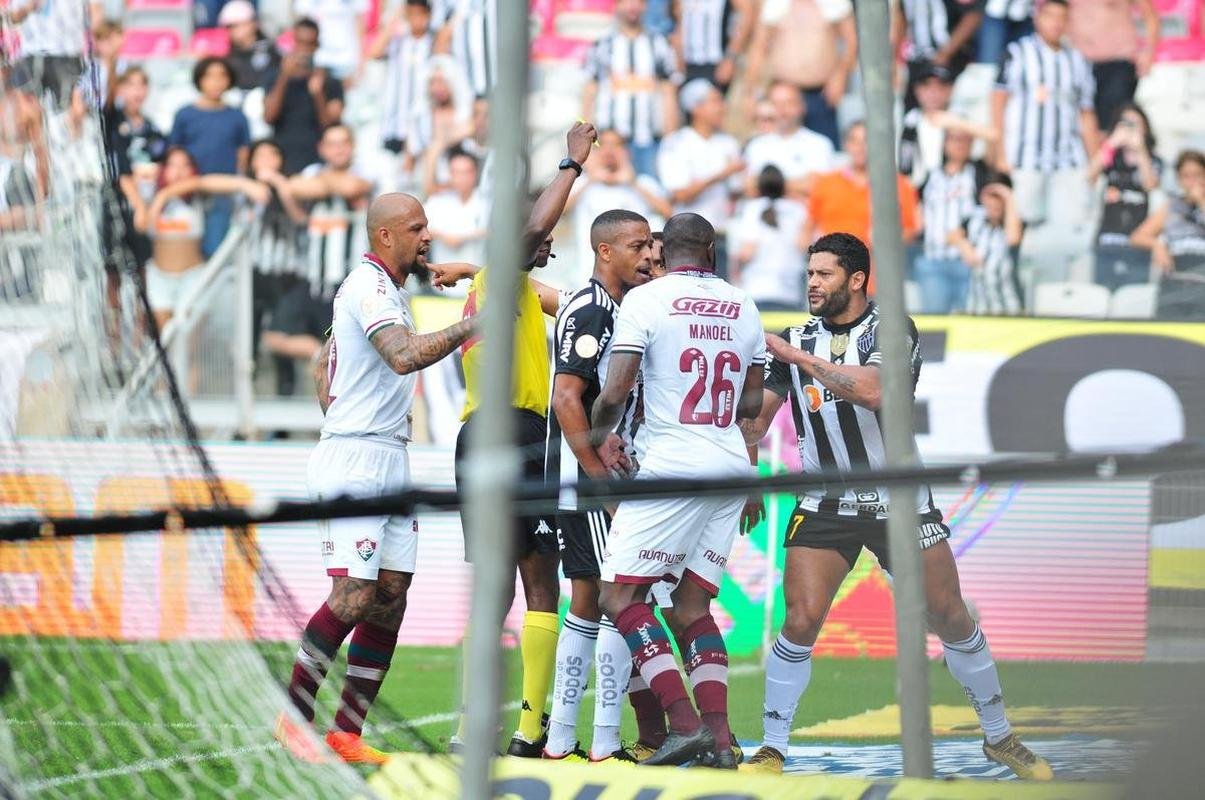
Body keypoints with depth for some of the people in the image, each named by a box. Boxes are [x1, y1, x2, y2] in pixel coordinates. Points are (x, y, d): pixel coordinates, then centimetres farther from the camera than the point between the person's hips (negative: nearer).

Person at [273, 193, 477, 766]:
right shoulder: (369, 288, -13)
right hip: (355, 462, -10)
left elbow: (325, 367, 28)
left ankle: (348, 732, 4)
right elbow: (405, 356, -31)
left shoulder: (387, 287, 19)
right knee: (354, 596, -14)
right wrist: (469, 327, -26)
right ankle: (293, 718, -3)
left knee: (391, 598, 3)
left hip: (390, 460, 10)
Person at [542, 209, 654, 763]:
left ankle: (559, 740, 14)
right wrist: (603, 479, -21)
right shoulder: (591, 311, -13)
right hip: (586, 479, -10)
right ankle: (605, 747, -10)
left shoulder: (616, 311, 18)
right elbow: (566, 399, -20)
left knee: (588, 605, 11)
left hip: (598, 479, 10)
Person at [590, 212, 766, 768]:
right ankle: (719, 738, 1)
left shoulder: (646, 300, -5)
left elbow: (614, 394, -9)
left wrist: (597, 436, 11)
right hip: (731, 467, 6)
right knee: (693, 606, 13)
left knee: (620, 597, 0)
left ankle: (683, 723, -13)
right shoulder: (744, 308, 12)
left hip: (674, 466, -6)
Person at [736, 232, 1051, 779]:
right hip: (826, 504, 2)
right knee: (801, 622, -13)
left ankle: (999, 737, 18)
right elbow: (758, 417, 13)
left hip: (900, 501, -2)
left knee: (952, 620, 2)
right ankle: (771, 750, -5)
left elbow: (872, 390, -27)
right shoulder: (796, 340, 6)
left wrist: (797, 356, -24)